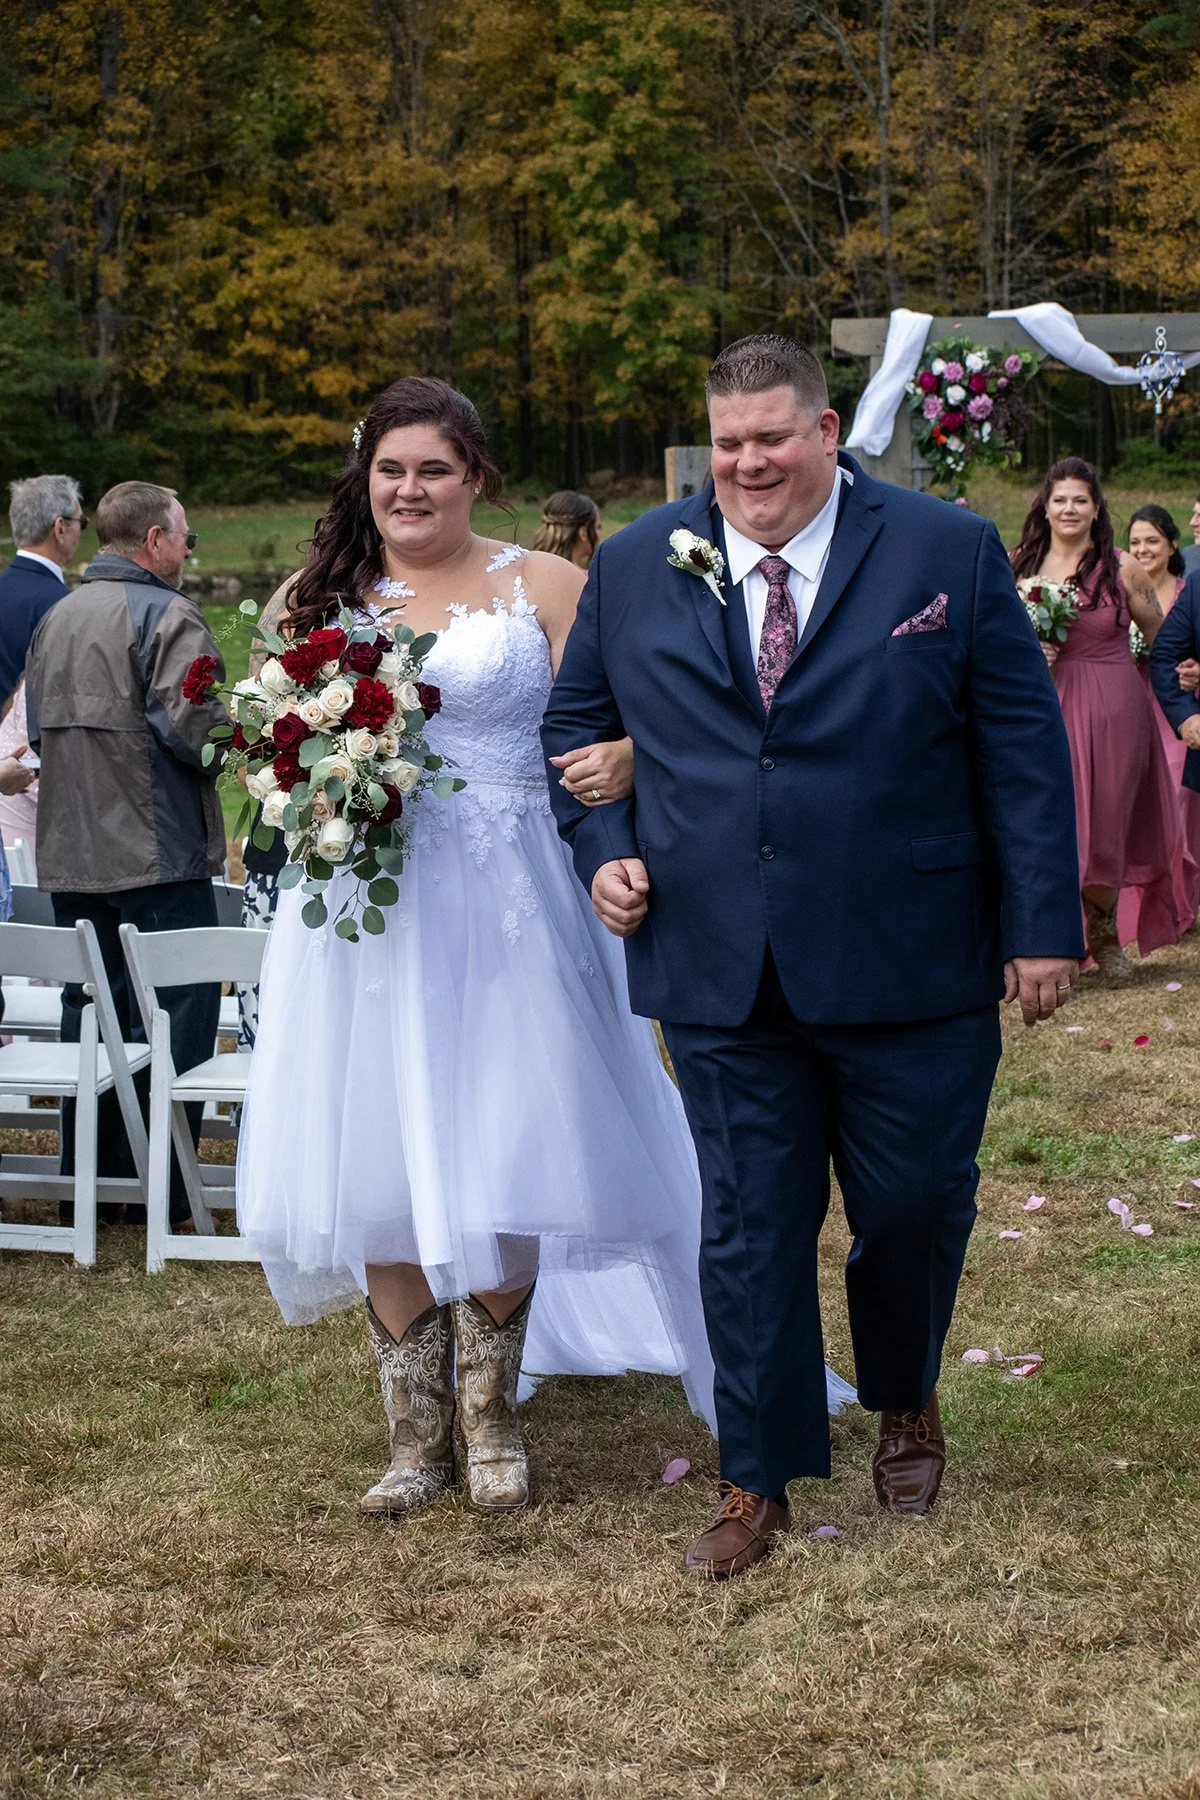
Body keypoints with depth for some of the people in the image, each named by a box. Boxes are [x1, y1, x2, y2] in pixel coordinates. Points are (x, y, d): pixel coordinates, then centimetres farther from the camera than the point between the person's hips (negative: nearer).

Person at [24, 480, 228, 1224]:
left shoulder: (57, 617, 12)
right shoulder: (169, 615, -12)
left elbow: (37, 724, 16)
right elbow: (191, 725, -22)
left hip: (71, 853, 8)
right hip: (157, 851, -7)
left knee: (89, 1009, 14)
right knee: (178, 1013, 0)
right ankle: (164, 1185, 1)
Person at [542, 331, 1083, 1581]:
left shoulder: (947, 554, 0)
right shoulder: (634, 567, 7)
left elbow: (1023, 748, -1)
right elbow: (576, 723, 18)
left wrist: (1041, 925, -5)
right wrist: (600, 850, 2)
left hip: (909, 964, -1)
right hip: (721, 972, 1)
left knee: (918, 1205, 8)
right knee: (748, 1226, 5)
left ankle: (905, 1405, 37)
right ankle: (758, 1481, 17)